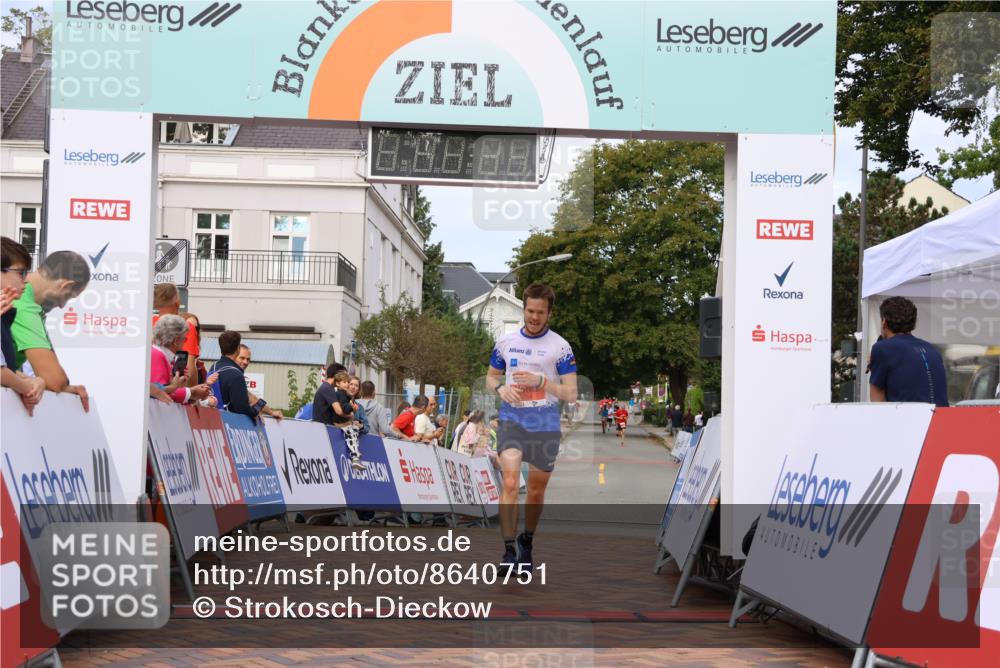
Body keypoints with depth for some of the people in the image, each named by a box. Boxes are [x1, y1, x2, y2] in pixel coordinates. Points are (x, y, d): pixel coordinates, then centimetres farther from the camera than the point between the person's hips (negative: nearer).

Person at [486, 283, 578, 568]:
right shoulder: (506, 342, 7)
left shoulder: (560, 346, -2)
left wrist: (540, 381, -19)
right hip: (511, 420, 0)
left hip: (545, 425, 0)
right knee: (510, 483, -17)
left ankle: (526, 541, 32)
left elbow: (571, 393, -5)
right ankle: (508, 550, -14)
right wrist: (500, 388, -4)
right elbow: (491, 376, 19)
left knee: (537, 490, 10)